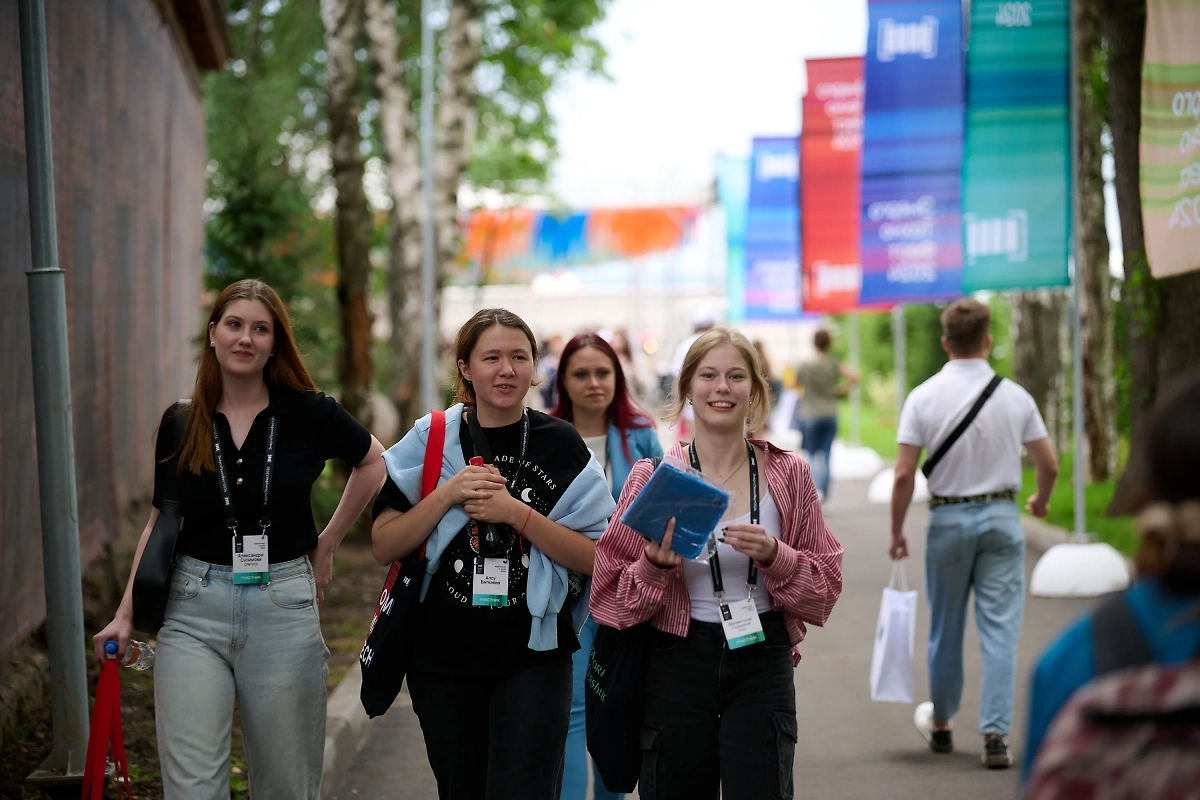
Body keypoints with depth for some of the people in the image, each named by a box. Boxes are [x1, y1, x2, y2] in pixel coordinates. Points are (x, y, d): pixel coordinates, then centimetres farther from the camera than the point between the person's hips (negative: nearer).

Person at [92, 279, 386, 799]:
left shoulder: (308, 413, -2)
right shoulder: (181, 423, 2)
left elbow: (371, 462, 15)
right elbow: (161, 522, 10)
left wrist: (328, 544, 12)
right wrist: (126, 614, 4)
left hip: (282, 607, 0)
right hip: (195, 609, 1)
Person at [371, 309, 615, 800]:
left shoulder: (560, 445, -1)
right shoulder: (431, 441, 2)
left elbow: (594, 558, -7)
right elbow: (384, 547, -2)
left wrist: (516, 513, -18)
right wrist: (448, 494, -15)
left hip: (532, 659, -2)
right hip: (444, 660, 2)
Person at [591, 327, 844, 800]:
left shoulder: (788, 476, 3)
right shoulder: (652, 478, -1)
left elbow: (826, 587, 4)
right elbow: (609, 596, 0)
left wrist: (774, 557, -14)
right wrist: (656, 567, -18)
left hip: (761, 660, 0)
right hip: (677, 665, 0)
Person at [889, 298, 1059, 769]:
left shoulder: (923, 398, -7)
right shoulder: (1015, 397, -3)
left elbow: (904, 474, -9)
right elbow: (1049, 465, 2)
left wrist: (897, 531, 2)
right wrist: (1041, 501, 23)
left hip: (947, 518, 0)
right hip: (1001, 517, 0)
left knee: (945, 630, 14)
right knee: (1000, 630, 0)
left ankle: (940, 725, 29)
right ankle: (995, 735, -8)